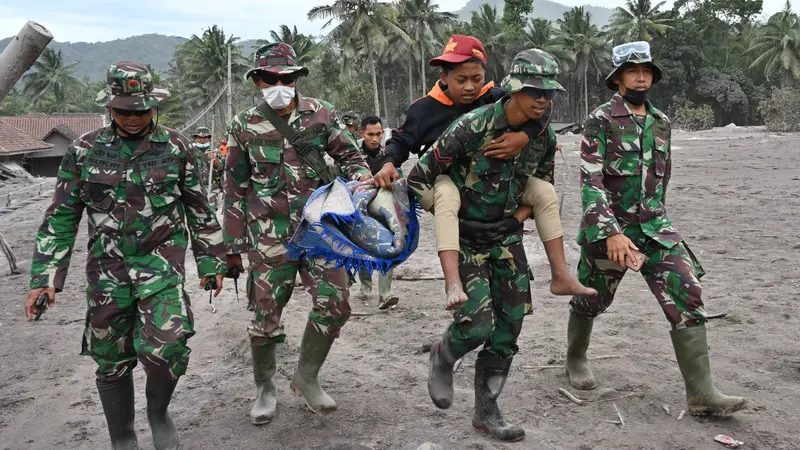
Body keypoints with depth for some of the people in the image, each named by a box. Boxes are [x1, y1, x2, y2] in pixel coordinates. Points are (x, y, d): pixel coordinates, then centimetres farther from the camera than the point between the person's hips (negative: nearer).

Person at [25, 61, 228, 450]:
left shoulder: (177, 148, 0)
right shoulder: (85, 150, 2)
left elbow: (199, 210, 8)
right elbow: (61, 217, 4)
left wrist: (211, 263, 9)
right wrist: (44, 278, 0)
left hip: (162, 266, -1)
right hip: (106, 270, 2)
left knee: (166, 349, -17)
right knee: (111, 362, 8)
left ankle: (158, 412, 15)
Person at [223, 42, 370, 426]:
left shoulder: (320, 114, 3)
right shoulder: (245, 125, 2)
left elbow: (349, 154, 12)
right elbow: (235, 187, 6)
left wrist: (361, 176, -11)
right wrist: (234, 243, 6)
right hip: (270, 235, -1)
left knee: (334, 304, -1)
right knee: (266, 314, 4)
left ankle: (306, 377, 22)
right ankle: (265, 389, 26)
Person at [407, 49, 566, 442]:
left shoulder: (544, 136, -4)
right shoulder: (473, 127, -23)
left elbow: (543, 188, 15)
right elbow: (419, 177, -17)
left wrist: (518, 218, -1)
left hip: (505, 236, 6)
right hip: (464, 237, -5)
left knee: (508, 327, 5)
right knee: (478, 325, -14)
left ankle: (486, 411, 20)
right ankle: (443, 357, 22)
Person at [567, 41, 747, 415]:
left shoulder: (661, 122, 10)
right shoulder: (600, 120, -9)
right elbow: (590, 182, -17)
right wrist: (612, 233, -25)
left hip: (655, 229, 5)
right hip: (607, 228, -4)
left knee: (687, 296, -8)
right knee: (591, 301, 11)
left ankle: (700, 393, -4)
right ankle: (575, 359, 39)